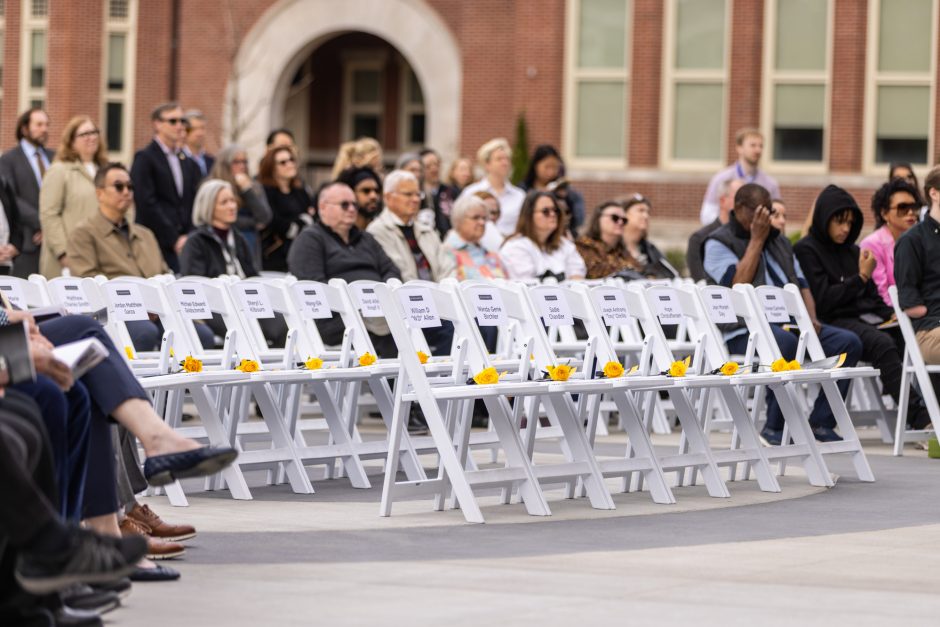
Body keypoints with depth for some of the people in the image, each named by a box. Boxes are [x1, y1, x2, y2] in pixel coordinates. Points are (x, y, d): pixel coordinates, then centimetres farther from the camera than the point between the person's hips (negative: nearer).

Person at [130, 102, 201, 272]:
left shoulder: (188, 163, 18)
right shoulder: (144, 158, -2)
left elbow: (194, 204, 16)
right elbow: (147, 204, -10)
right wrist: (174, 239, -11)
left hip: (186, 243, 6)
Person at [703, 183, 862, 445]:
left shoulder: (779, 241, 25)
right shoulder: (718, 244, 2)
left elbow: (802, 284, 23)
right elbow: (738, 285, -13)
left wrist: (811, 318, 2)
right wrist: (756, 239, -7)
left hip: (790, 323, 7)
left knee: (849, 342, -12)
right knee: (785, 343, -39)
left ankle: (821, 422, -9)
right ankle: (774, 427, -27)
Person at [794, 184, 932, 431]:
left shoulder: (852, 251, 23)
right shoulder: (805, 250, 1)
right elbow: (822, 300, -9)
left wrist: (891, 314, 6)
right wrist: (861, 277, -7)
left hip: (867, 319, 7)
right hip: (835, 321, -7)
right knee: (883, 344, -35)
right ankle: (918, 417, -43)